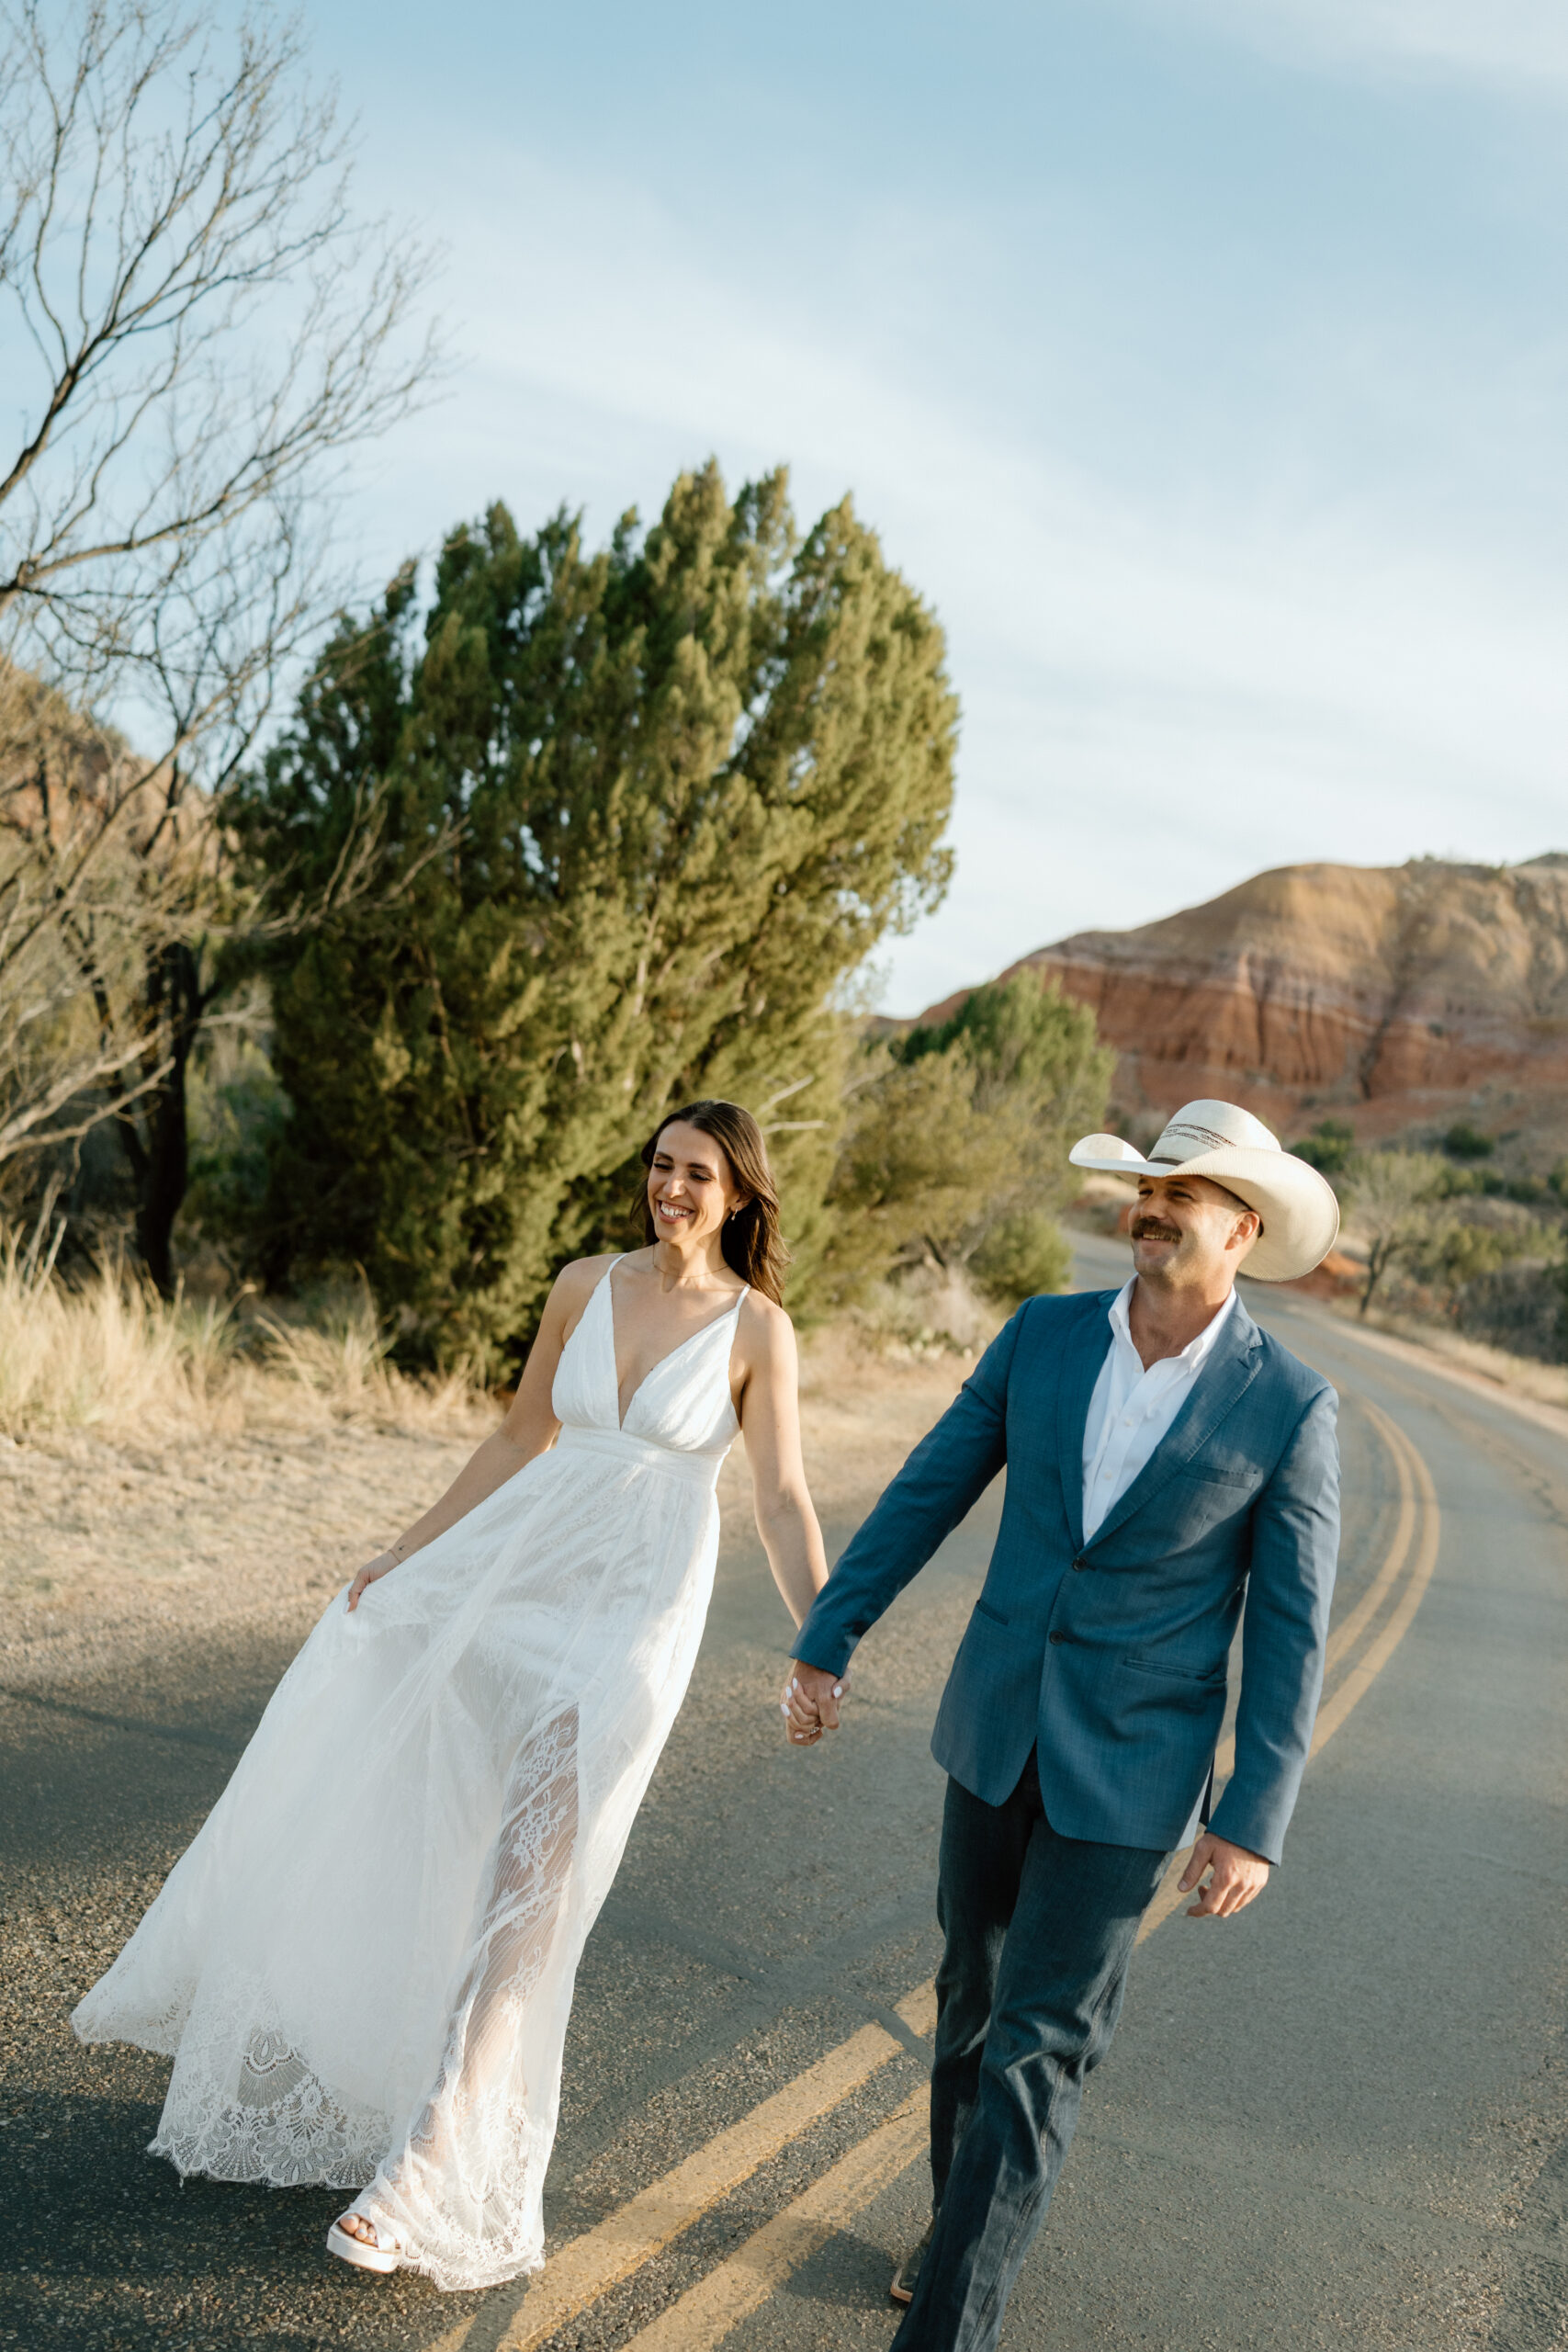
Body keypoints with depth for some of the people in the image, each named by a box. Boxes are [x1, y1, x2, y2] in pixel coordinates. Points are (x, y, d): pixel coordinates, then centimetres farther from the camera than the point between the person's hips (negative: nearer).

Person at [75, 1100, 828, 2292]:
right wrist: (408, 1553, 13)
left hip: (635, 1613, -5)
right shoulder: (586, 1286, 5)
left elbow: (786, 1503, -8)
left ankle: (434, 2164, -1)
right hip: (523, 1565, 5)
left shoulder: (758, 1329, -6)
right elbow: (520, 1439, 13)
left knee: (524, 1884, -9)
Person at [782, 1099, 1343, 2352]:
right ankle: (967, 2224, 43)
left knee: (1035, 2049, -5)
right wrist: (826, 1639, 1)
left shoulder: (1289, 1405, -12)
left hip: (1130, 1769, -4)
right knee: (976, 1995, 20)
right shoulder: (1045, 1334, -3)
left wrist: (1255, 1821, -13)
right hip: (997, 1730, 4)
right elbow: (927, 1493, 2)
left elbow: (1291, 1629, -10)